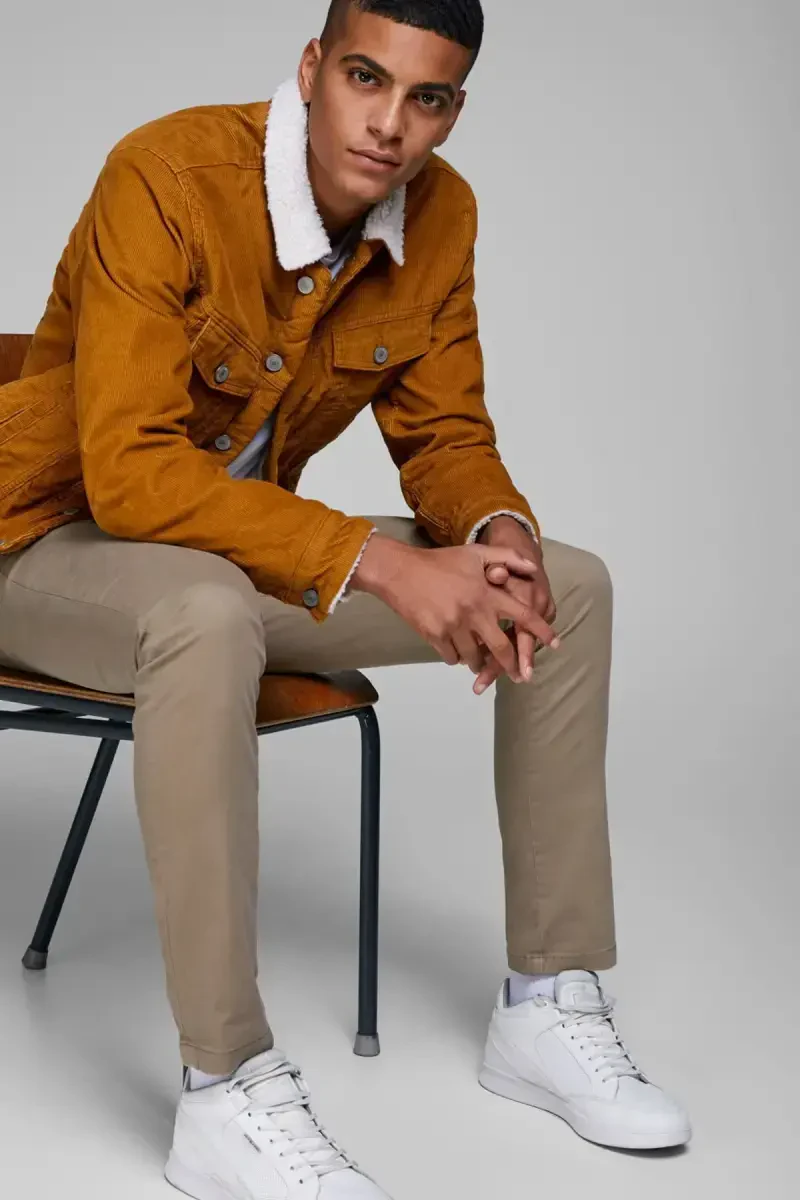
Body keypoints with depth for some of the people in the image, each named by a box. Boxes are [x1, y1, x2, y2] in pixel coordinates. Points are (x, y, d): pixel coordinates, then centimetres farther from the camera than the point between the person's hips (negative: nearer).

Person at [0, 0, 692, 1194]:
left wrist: (498, 532, -22)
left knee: (571, 587, -5)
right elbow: (129, 474, -32)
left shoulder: (440, 213, -7)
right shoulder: (166, 178, -26)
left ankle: (547, 1006, 2)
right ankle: (228, 1096, -31)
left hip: (251, 546, 7)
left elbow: (446, 434, 2)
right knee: (211, 611, -42)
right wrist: (378, 561, -38)